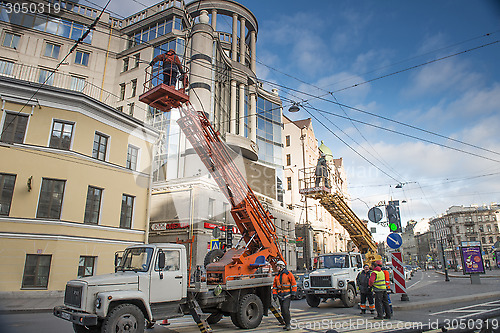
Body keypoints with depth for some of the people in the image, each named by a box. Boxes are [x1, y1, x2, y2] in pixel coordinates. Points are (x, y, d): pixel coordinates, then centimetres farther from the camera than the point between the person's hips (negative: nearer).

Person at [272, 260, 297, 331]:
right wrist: (274, 294, 7)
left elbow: (294, 283, -4)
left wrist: (293, 292, -9)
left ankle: (288, 324, -8)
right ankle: (287, 324, 21)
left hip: (287, 294, -6)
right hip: (280, 295, 6)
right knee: (282, 311, 8)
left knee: (285, 308, -17)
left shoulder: (288, 274, -6)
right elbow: (274, 286, 17)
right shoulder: (277, 276, 10)